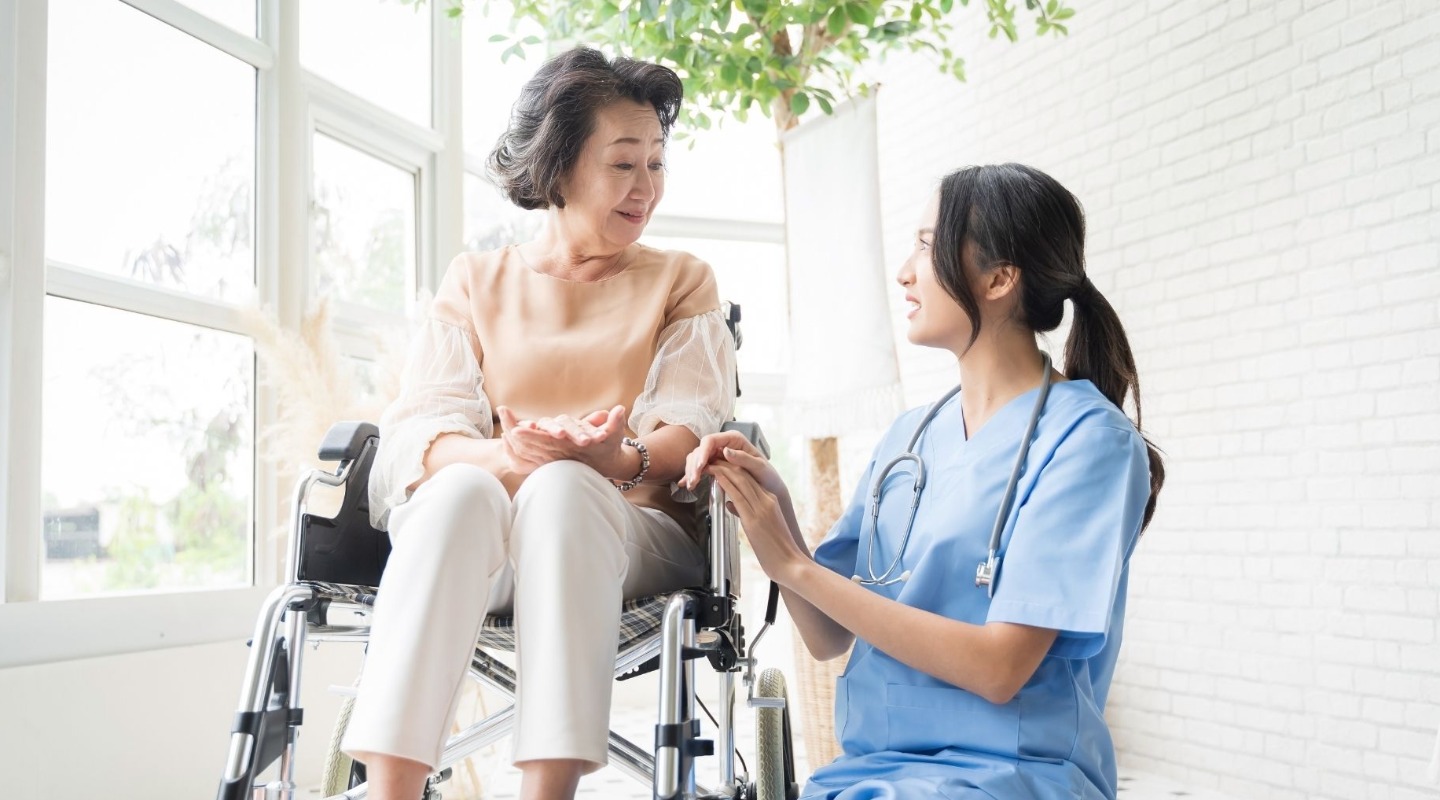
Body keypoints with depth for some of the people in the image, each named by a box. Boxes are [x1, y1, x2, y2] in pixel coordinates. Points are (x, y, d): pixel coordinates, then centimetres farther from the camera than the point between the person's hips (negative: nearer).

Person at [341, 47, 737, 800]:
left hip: (634, 528, 0)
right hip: (479, 537, 1)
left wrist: (619, 459, -24)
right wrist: (498, 456, -23)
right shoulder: (475, 278, 16)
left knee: (562, 489, -34)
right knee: (461, 489, -34)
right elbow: (421, 421, 1)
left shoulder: (682, 279, 16)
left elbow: (694, 425, 1)